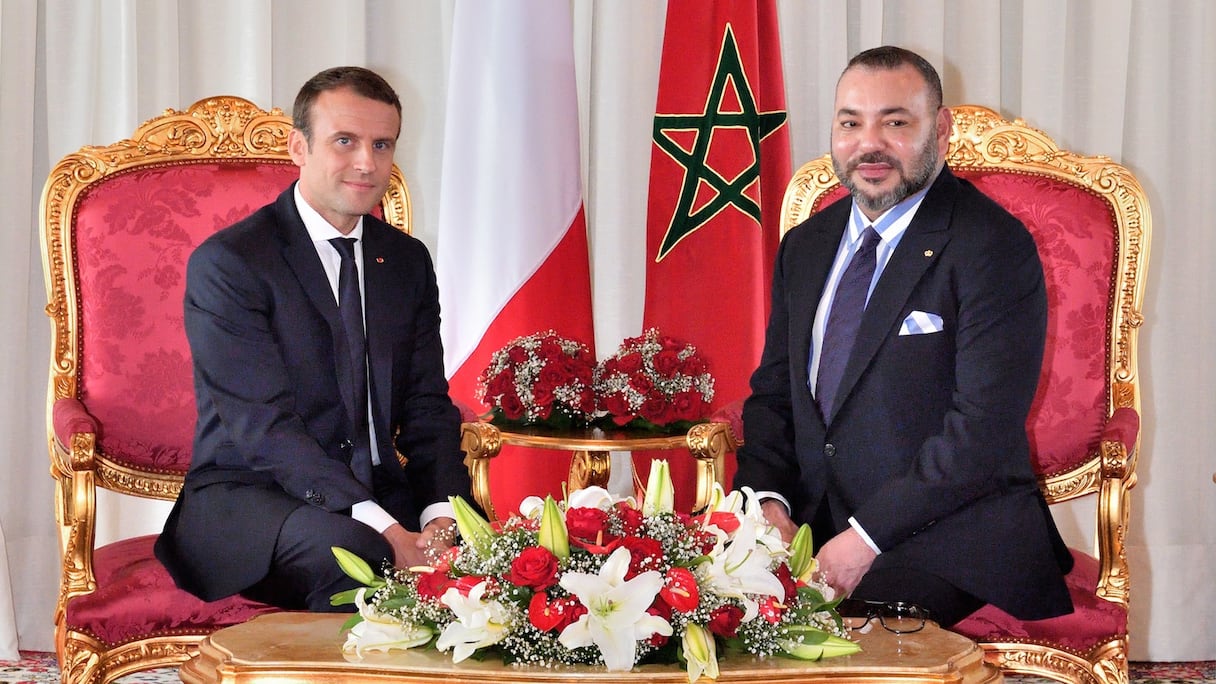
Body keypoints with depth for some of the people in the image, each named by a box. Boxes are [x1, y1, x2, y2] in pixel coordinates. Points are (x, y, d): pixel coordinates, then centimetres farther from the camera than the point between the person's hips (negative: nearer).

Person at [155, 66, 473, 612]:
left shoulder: (407, 261, 12)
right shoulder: (226, 263, -9)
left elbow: (427, 408, 9)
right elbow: (263, 426, -18)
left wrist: (440, 518, -14)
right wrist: (384, 531, -29)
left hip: (379, 494, 5)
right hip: (245, 498, -5)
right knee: (344, 547, -37)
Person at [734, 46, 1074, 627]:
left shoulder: (994, 247, -8)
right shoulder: (804, 247, 15)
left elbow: (985, 427, -15)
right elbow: (773, 390, 18)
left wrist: (868, 537, -18)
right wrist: (769, 498, -2)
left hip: (950, 554, -6)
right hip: (814, 532, 6)